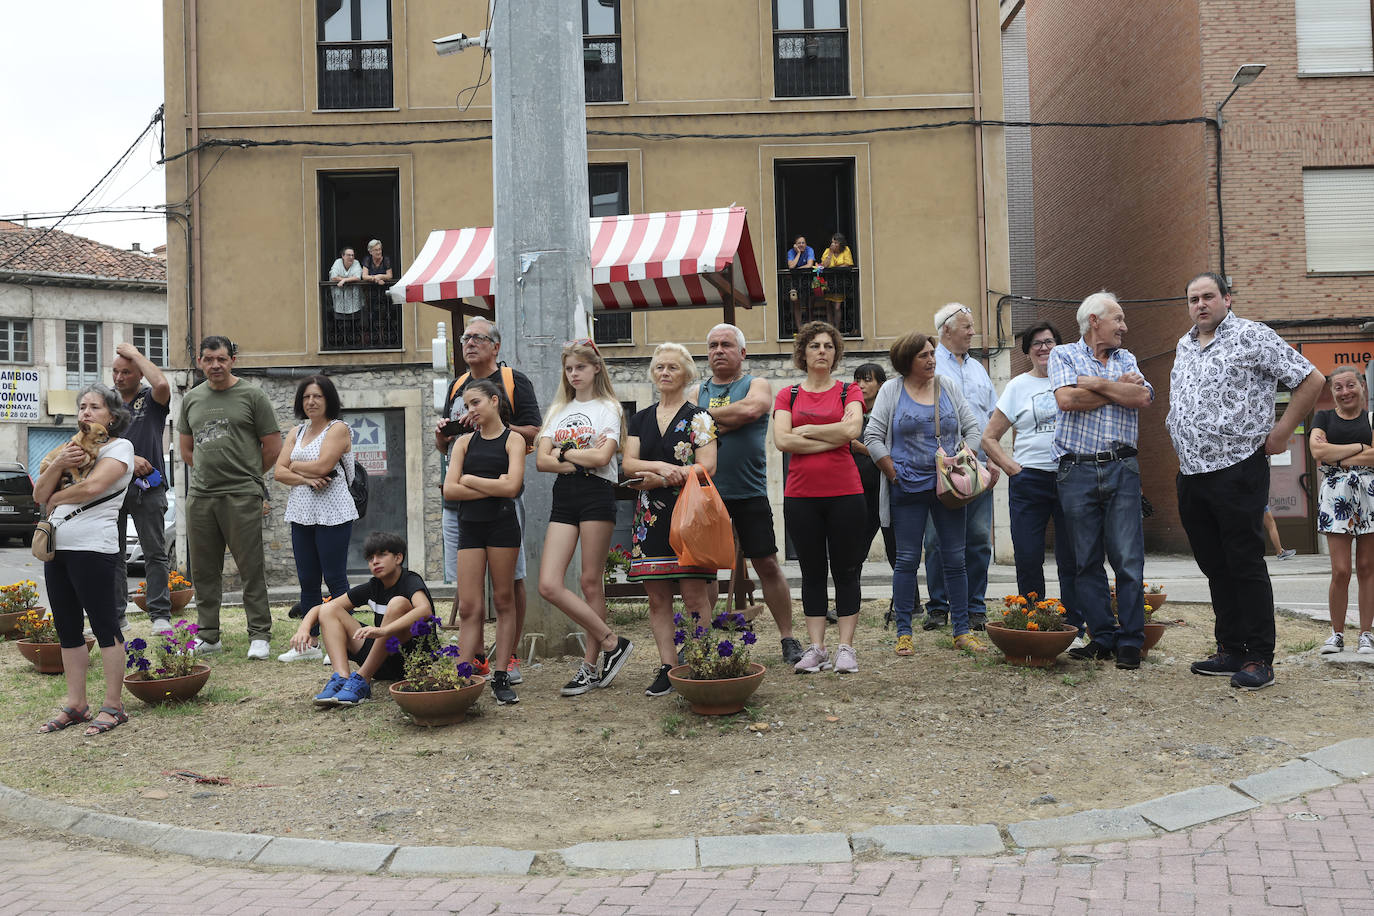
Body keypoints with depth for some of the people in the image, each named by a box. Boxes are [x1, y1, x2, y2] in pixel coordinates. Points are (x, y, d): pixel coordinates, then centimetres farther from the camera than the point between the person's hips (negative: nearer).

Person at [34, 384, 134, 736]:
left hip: (94, 547, -8)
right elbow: (39, 493, 11)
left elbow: (93, 486, -19)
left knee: (104, 624, -5)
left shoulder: (119, 447, -2)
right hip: (58, 546, 8)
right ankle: (76, 704, 18)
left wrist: (56, 498, -1)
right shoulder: (72, 448, 20)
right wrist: (58, 464, -7)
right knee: (67, 628, 10)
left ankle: (113, 706, 0)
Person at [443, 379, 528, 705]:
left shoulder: (513, 440, 3)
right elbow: (449, 490, 1)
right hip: (470, 527, 3)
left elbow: (511, 486, -13)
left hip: (502, 524, -3)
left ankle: (501, 678, 7)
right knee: (468, 606, -1)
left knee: (503, 600, 3)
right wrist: (492, 487, -7)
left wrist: (469, 479, -4)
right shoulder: (465, 441, 12)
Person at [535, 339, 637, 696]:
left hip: (597, 494, -5)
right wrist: (581, 458, -9)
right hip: (564, 496, 5)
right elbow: (542, 460, 5)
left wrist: (563, 452, -1)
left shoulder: (608, 408, 4)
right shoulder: (558, 411, 18)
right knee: (549, 585, -7)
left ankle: (590, 667, 8)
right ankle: (610, 641, 5)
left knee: (591, 581, -1)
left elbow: (602, 457, -12)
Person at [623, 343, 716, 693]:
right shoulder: (640, 420, 15)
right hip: (651, 517, 5)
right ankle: (667, 667, 10)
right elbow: (629, 463, 5)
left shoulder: (699, 418, 1)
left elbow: (706, 467, -9)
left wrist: (658, 480, -12)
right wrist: (661, 467, -15)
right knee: (657, 597, 4)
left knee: (695, 595, -7)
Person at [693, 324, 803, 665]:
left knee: (767, 565, 1)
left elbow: (752, 409, -16)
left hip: (750, 493, -2)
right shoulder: (698, 392, 14)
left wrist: (708, 416, -6)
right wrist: (726, 422, -13)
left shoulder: (757, 384, 6)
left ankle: (788, 639, 10)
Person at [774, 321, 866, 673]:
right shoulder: (788, 396, 9)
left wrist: (806, 430, -5)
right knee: (812, 572, 7)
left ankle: (846, 648, 8)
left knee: (846, 571, 2)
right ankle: (816, 649, 11)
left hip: (845, 493, -1)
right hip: (801, 495, 1)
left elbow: (851, 429, -13)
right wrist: (831, 440, -9)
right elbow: (782, 440, -7)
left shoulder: (849, 391, 7)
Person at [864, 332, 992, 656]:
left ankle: (962, 632, 11)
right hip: (908, 488, -2)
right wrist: (894, 475, -5)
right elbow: (873, 437, 0)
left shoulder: (949, 387, 10)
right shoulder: (891, 390, 3)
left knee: (955, 559, 3)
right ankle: (903, 633, 9)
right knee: (907, 560, 1)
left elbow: (972, 429, 12)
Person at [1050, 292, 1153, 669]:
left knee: (1129, 559, -3)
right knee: (1086, 561, 3)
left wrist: (1094, 383, -5)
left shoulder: (1126, 359, 16)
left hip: (1121, 469, 2)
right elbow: (1066, 399, -12)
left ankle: (1130, 641, 4)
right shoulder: (1064, 355, 7)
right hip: (1077, 471, -2)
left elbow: (1143, 397, -3)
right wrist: (1118, 389, -3)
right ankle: (1103, 637, 12)